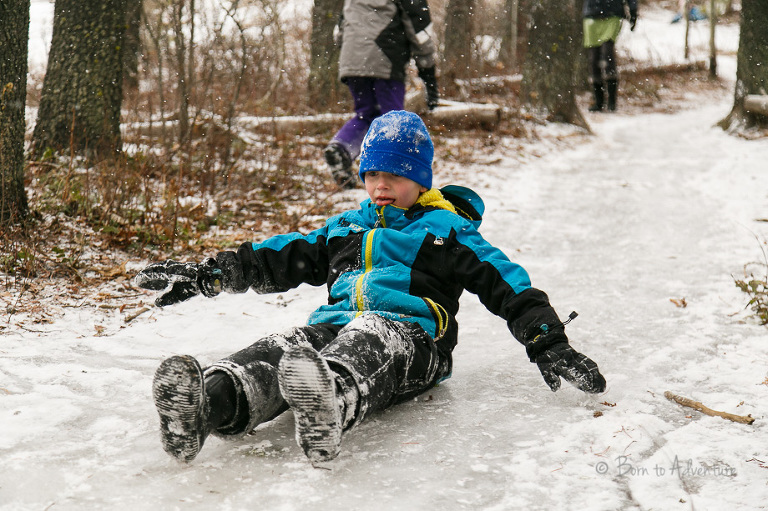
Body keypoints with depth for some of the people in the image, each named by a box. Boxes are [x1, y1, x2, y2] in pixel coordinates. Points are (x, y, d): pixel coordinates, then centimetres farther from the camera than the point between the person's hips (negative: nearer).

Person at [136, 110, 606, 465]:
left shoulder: (446, 228, 19)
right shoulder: (346, 226, 35)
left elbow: (507, 282, 10)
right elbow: (282, 259, 35)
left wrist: (548, 344, -3)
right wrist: (210, 274, 26)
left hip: (408, 331, -4)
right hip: (334, 324, 4)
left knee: (365, 348, -44)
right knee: (281, 350, -33)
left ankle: (331, 406, -79)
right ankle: (213, 400, -66)